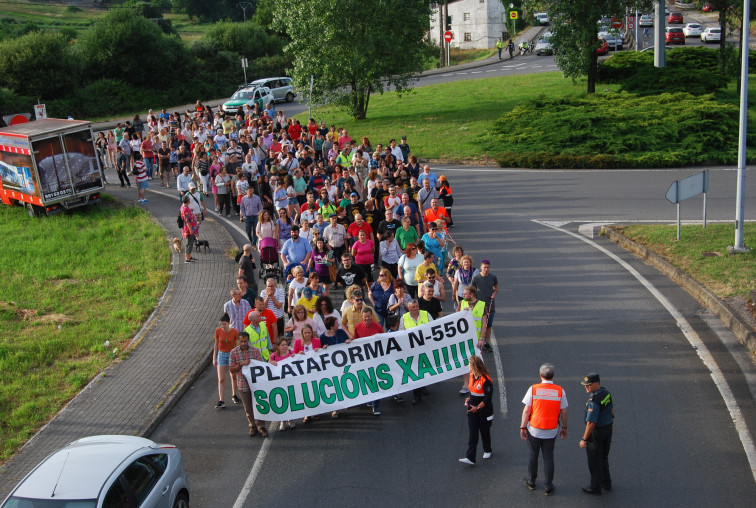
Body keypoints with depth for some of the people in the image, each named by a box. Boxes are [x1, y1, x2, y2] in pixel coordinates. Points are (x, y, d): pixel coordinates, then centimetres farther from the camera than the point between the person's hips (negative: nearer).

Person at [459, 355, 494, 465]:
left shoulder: (485, 380, -21)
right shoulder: (471, 376, 2)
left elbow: (488, 398, -19)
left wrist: (477, 407, -21)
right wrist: (469, 399, 2)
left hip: (484, 409, -6)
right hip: (473, 408, 6)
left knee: (485, 431, 14)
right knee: (472, 432, -2)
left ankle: (487, 451, 38)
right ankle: (470, 458, -7)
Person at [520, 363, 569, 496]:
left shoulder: (533, 389, -12)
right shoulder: (560, 391, -8)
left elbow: (526, 410, -10)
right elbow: (564, 412, -1)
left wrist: (523, 427, -1)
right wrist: (564, 428, 13)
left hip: (534, 429, -1)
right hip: (551, 431, 1)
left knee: (533, 455, 17)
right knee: (548, 458, 13)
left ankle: (531, 481, 33)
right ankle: (548, 487, 19)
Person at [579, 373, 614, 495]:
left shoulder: (594, 401, -30)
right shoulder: (606, 392, -2)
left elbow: (591, 422, -28)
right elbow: (611, 409, 14)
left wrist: (584, 439, -19)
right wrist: (610, 423, 28)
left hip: (596, 433, -9)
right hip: (608, 429, 9)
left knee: (595, 462, 8)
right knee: (603, 458, 24)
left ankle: (595, 487, 20)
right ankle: (606, 483, 36)